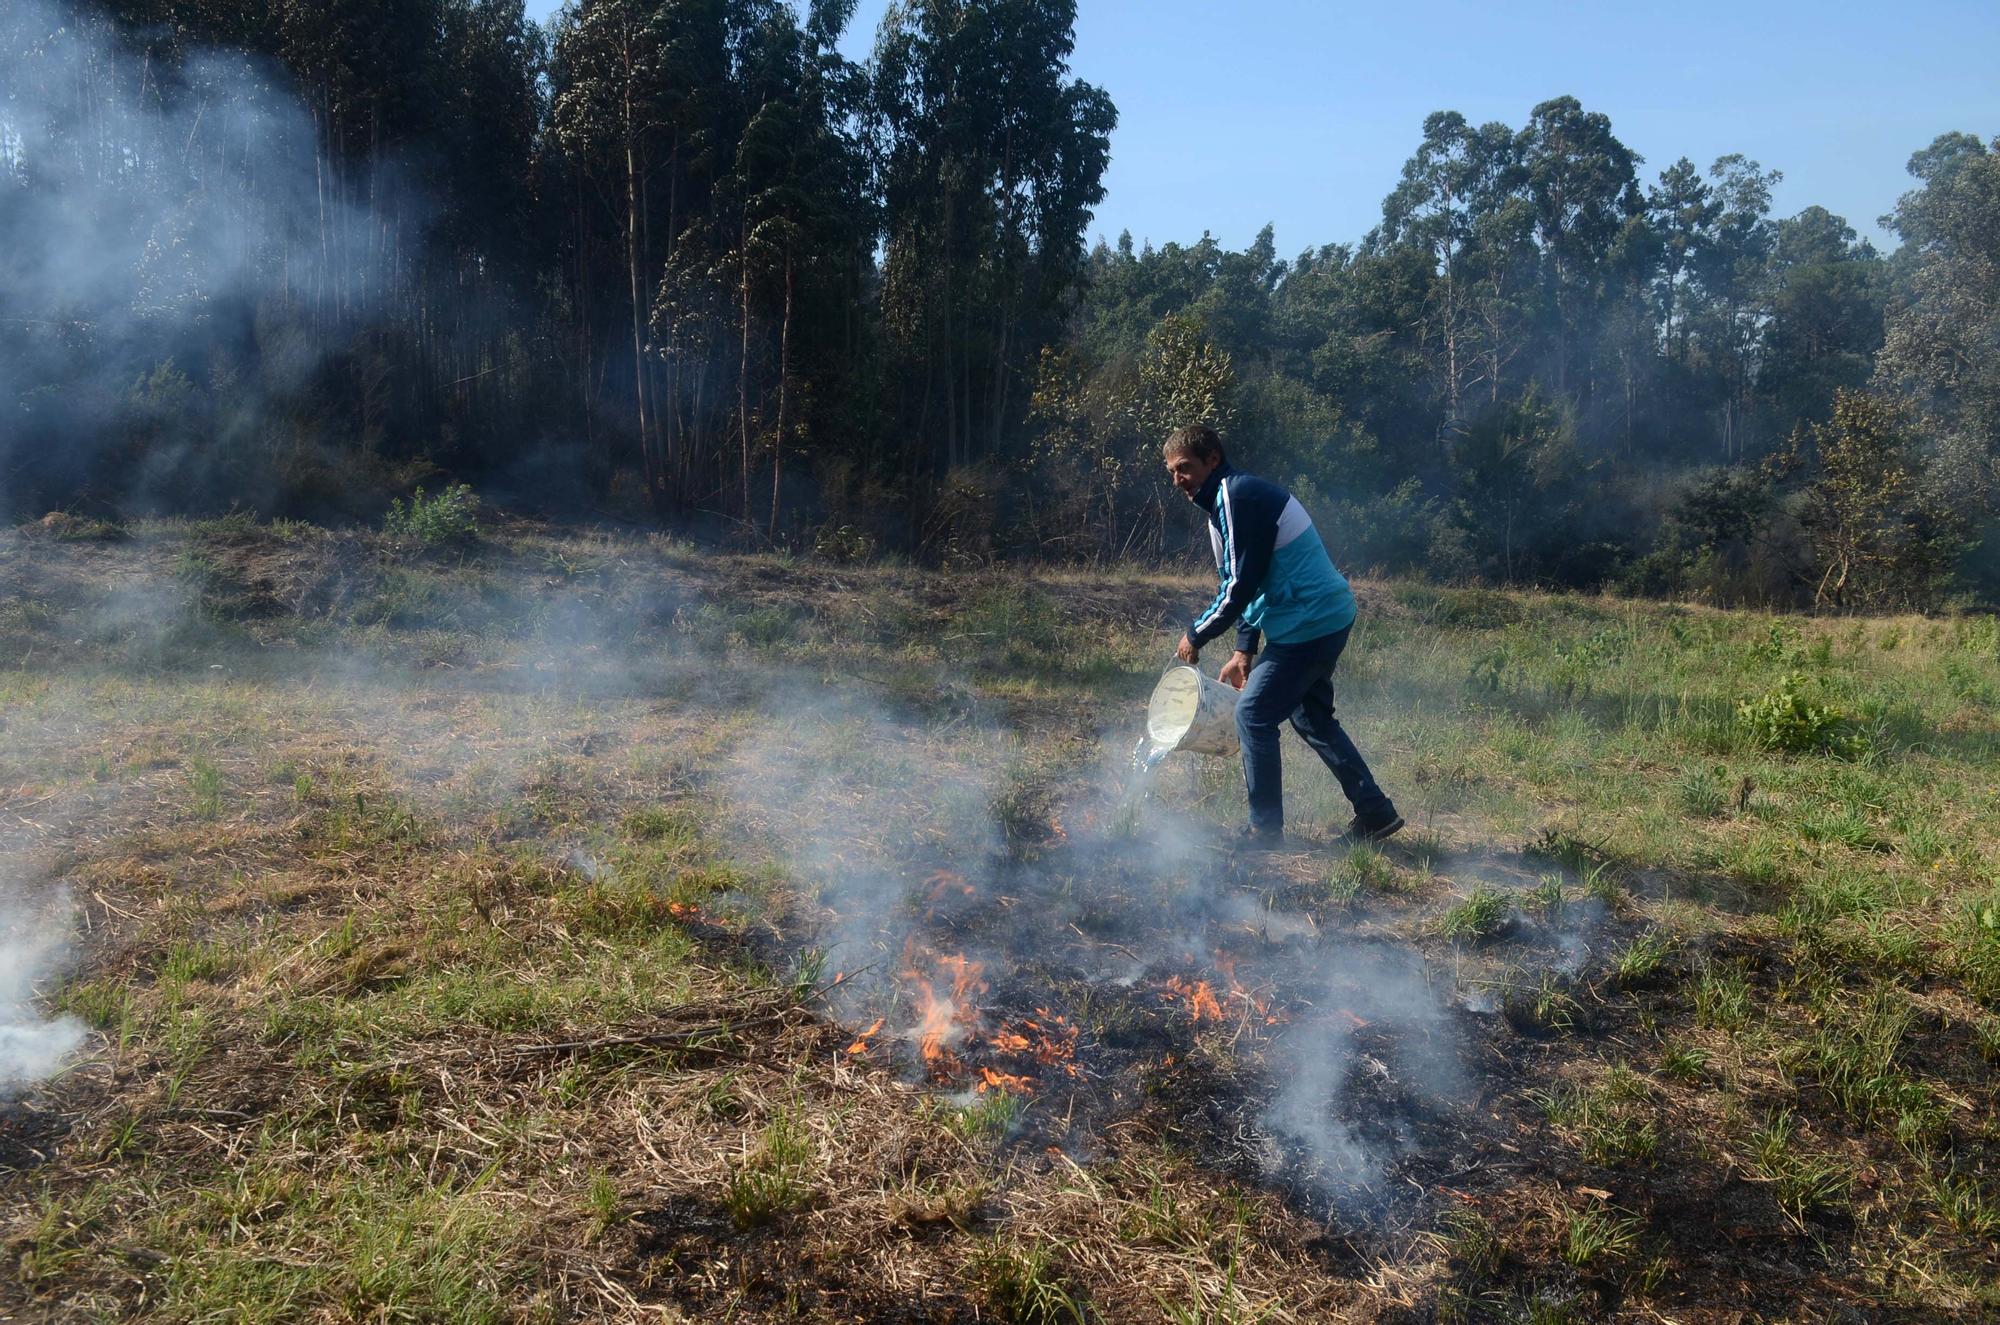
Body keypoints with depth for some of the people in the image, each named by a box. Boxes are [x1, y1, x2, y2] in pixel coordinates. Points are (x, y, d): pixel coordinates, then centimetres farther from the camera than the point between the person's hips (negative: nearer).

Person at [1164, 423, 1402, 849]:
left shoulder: (1238, 498, -17)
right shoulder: (1231, 498, 16)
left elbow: (1240, 586, -20)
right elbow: (1251, 583, 20)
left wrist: (1196, 636, -8)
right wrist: (1244, 650, 15)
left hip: (1308, 623, -11)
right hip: (1328, 618, 11)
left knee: (1253, 715, -5)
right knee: (1312, 717, 20)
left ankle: (1265, 830, 4)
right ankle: (1375, 811, 26)